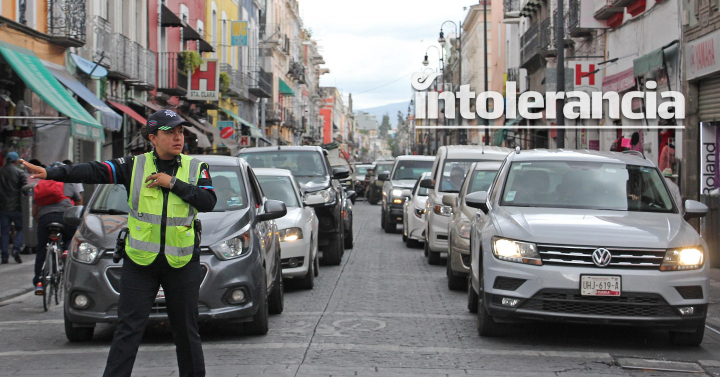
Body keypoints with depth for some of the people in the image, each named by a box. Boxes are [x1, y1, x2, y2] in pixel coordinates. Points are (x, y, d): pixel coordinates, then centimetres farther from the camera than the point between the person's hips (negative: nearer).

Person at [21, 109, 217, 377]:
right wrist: (50, 173, -17)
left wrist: (173, 183, -14)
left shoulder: (196, 168, 4)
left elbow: (208, 201, -8)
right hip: (140, 260, -1)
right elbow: (95, 171, -8)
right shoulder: (135, 166, 0)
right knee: (128, 328, -2)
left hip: (182, 262, 1)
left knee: (186, 329, 10)